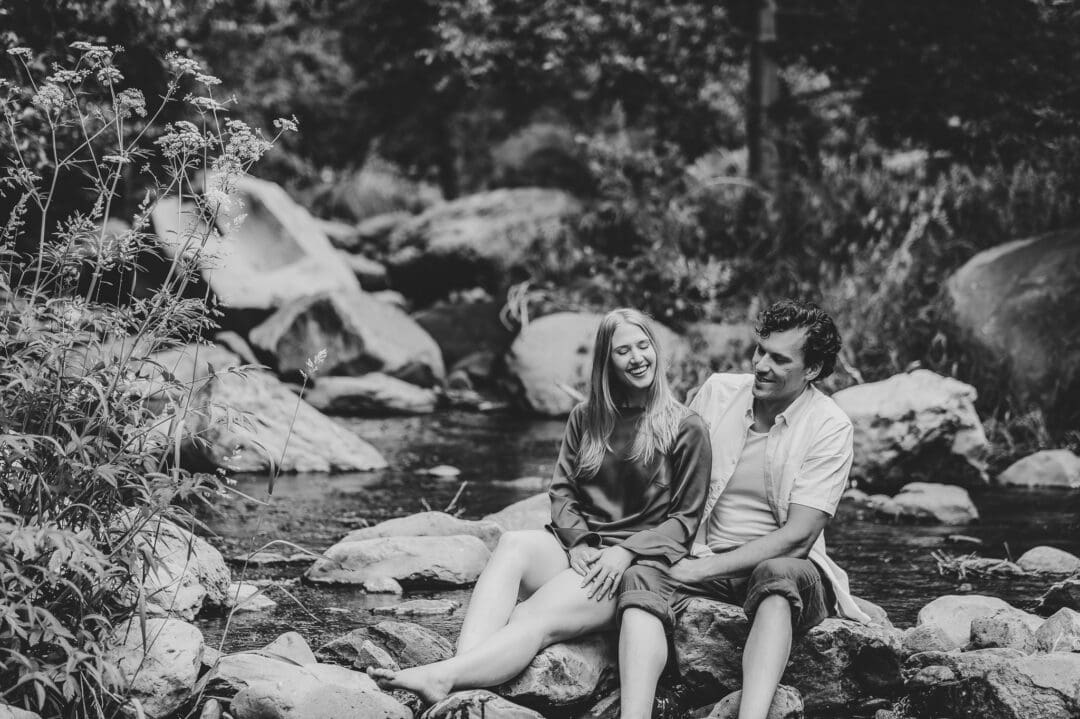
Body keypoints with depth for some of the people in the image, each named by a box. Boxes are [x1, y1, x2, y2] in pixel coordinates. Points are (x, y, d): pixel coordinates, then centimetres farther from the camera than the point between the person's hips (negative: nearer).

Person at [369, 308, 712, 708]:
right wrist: (578, 542, -8)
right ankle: (464, 669, -51)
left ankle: (443, 678, -54)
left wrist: (625, 551, -14)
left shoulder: (686, 430, 2)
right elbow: (562, 492, 12)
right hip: (577, 544, 4)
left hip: (636, 562, -4)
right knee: (512, 544, -32)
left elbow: (685, 520, 0)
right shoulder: (585, 418, 16)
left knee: (535, 619, -32)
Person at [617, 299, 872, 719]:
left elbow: (797, 537, -14)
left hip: (782, 564, -3)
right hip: (703, 561, 3)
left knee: (777, 574, -37)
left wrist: (708, 568, -19)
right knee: (641, 577, -25)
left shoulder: (829, 427, -7)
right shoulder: (717, 392, 4)